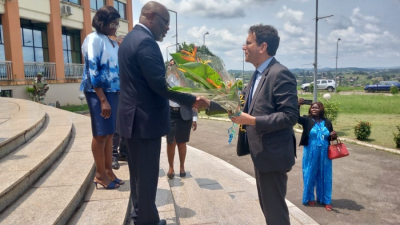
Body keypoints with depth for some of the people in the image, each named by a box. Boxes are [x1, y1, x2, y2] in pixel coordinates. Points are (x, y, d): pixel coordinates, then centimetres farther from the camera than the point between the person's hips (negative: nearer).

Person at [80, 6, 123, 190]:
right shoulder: (94, 39, -7)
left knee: (110, 133, 10)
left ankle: (108, 171, 20)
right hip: (98, 92, -7)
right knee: (101, 134, 0)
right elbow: (92, 70, -15)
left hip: (113, 92, 7)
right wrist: (103, 100, -20)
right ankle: (100, 174, 11)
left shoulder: (114, 44, 15)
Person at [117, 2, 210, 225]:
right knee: (147, 174, 3)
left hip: (133, 117, 11)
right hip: (145, 119, -10)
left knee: (138, 171, 20)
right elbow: (159, 84, -24)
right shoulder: (146, 41, -18)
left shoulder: (130, 38, 15)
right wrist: (192, 100, -20)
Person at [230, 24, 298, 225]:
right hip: (261, 152, 10)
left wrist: (252, 121, -28)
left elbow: (290, 116, -24)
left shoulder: (280, 74, -19)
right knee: (267, 206, 23)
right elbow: (250, 104, 17)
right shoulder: (258, 74, 11)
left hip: (272, 153, -10)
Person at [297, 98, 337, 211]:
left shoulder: (327, 122, 4)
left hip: (324, 154, 3)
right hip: (310, 153, -2)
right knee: (310, 175, 8)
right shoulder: (307, 120, -5)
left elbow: (331, 137, 14)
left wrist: (334, 136, -10)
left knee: (325, 176, 10)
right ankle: (310, 198, 26)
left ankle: (326, 200, 24)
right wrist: (298, 105, -40)